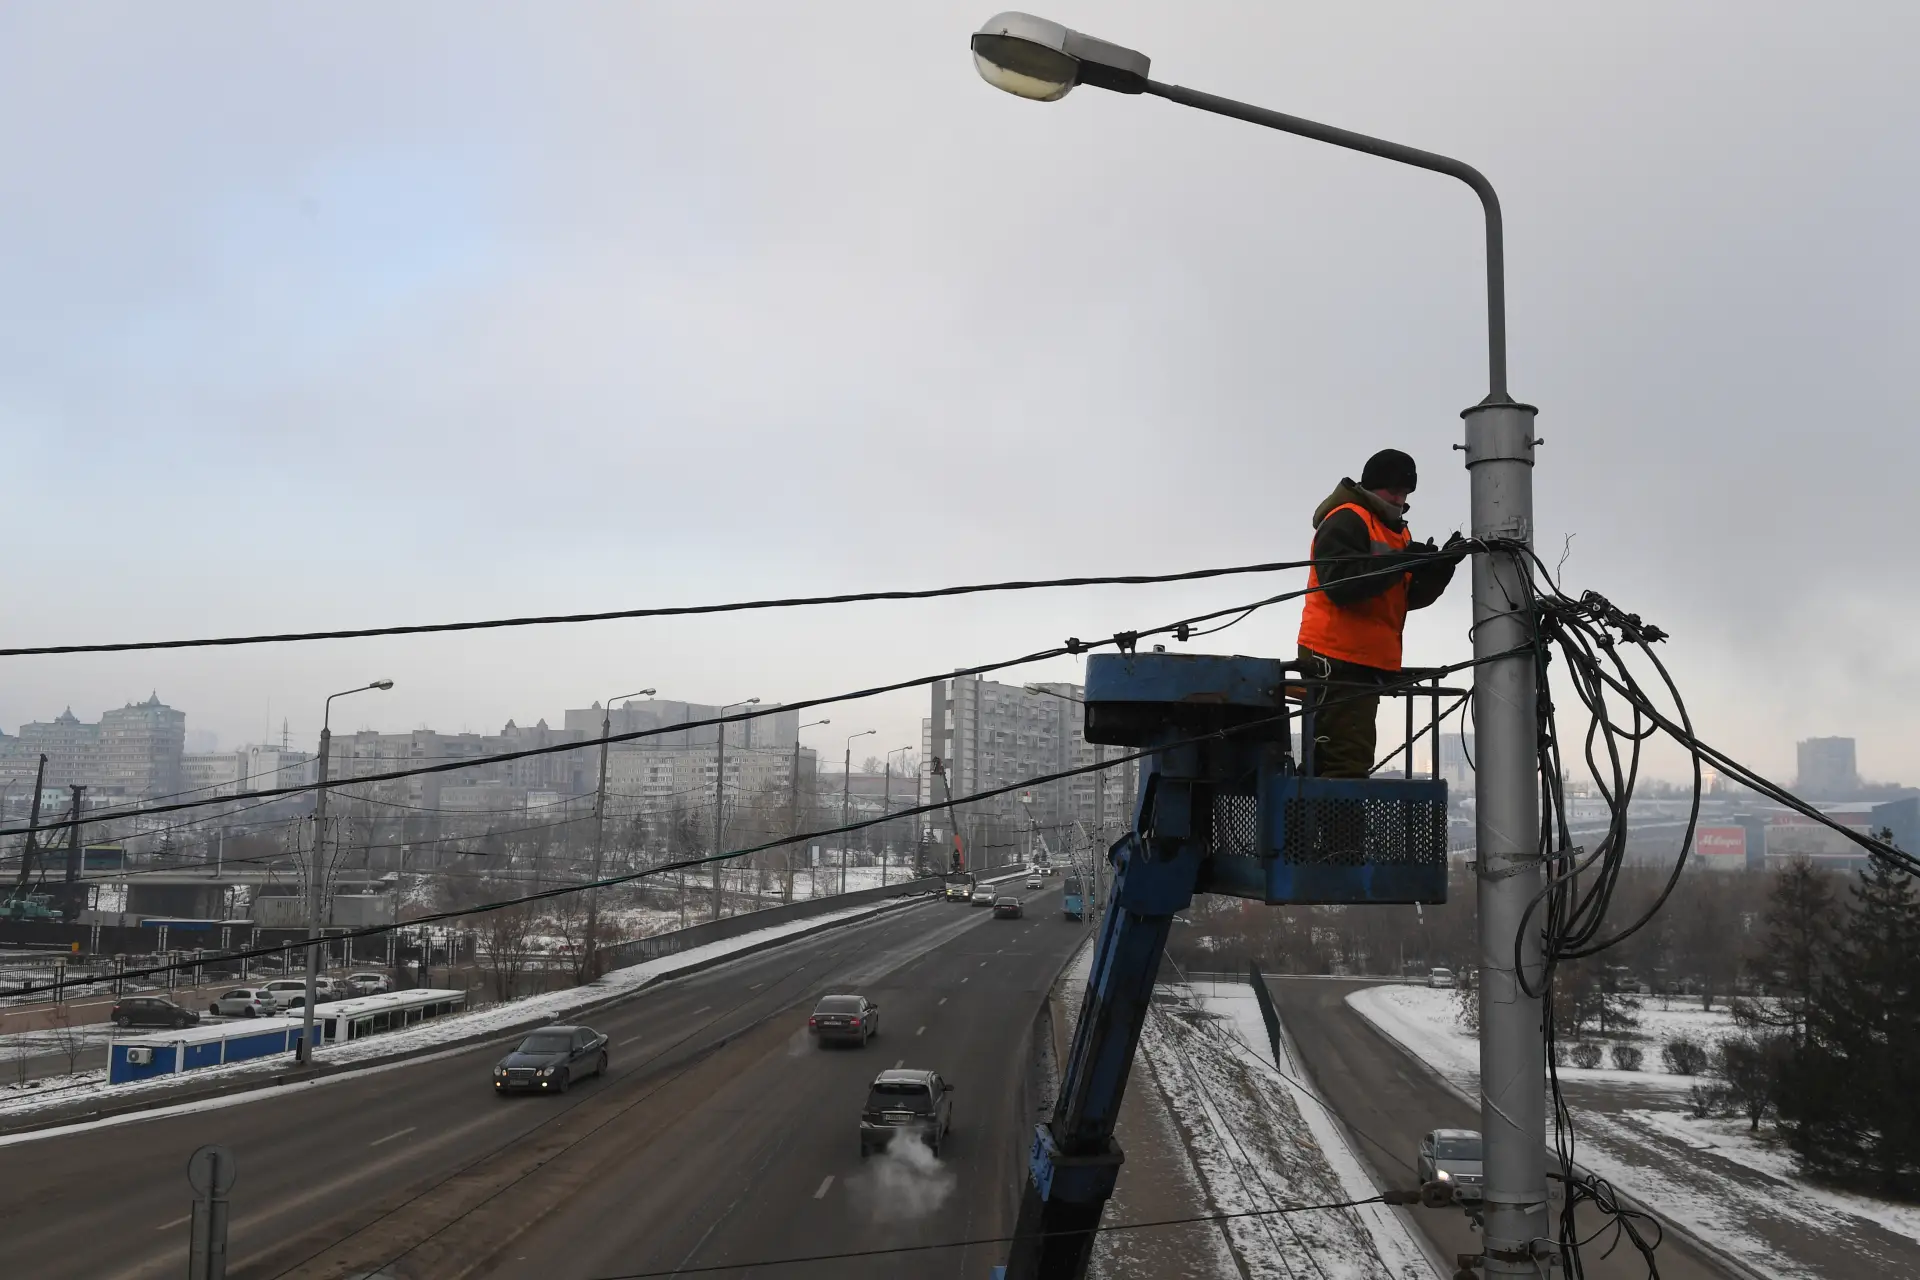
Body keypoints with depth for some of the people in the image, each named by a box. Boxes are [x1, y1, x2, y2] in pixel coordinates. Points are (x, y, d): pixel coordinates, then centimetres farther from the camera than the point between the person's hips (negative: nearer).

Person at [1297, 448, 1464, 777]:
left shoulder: (1396, 530, 22)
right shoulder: (1346, 521, -7)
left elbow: (1411, 597, 13)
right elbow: (1340, 584, -23)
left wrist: (1442, 565, -4)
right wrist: (1399, 562, -23)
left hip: (1368, 660, 10)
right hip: (1338, 658, -10)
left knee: (1331, 761, 10)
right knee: (1349, 762, -19)